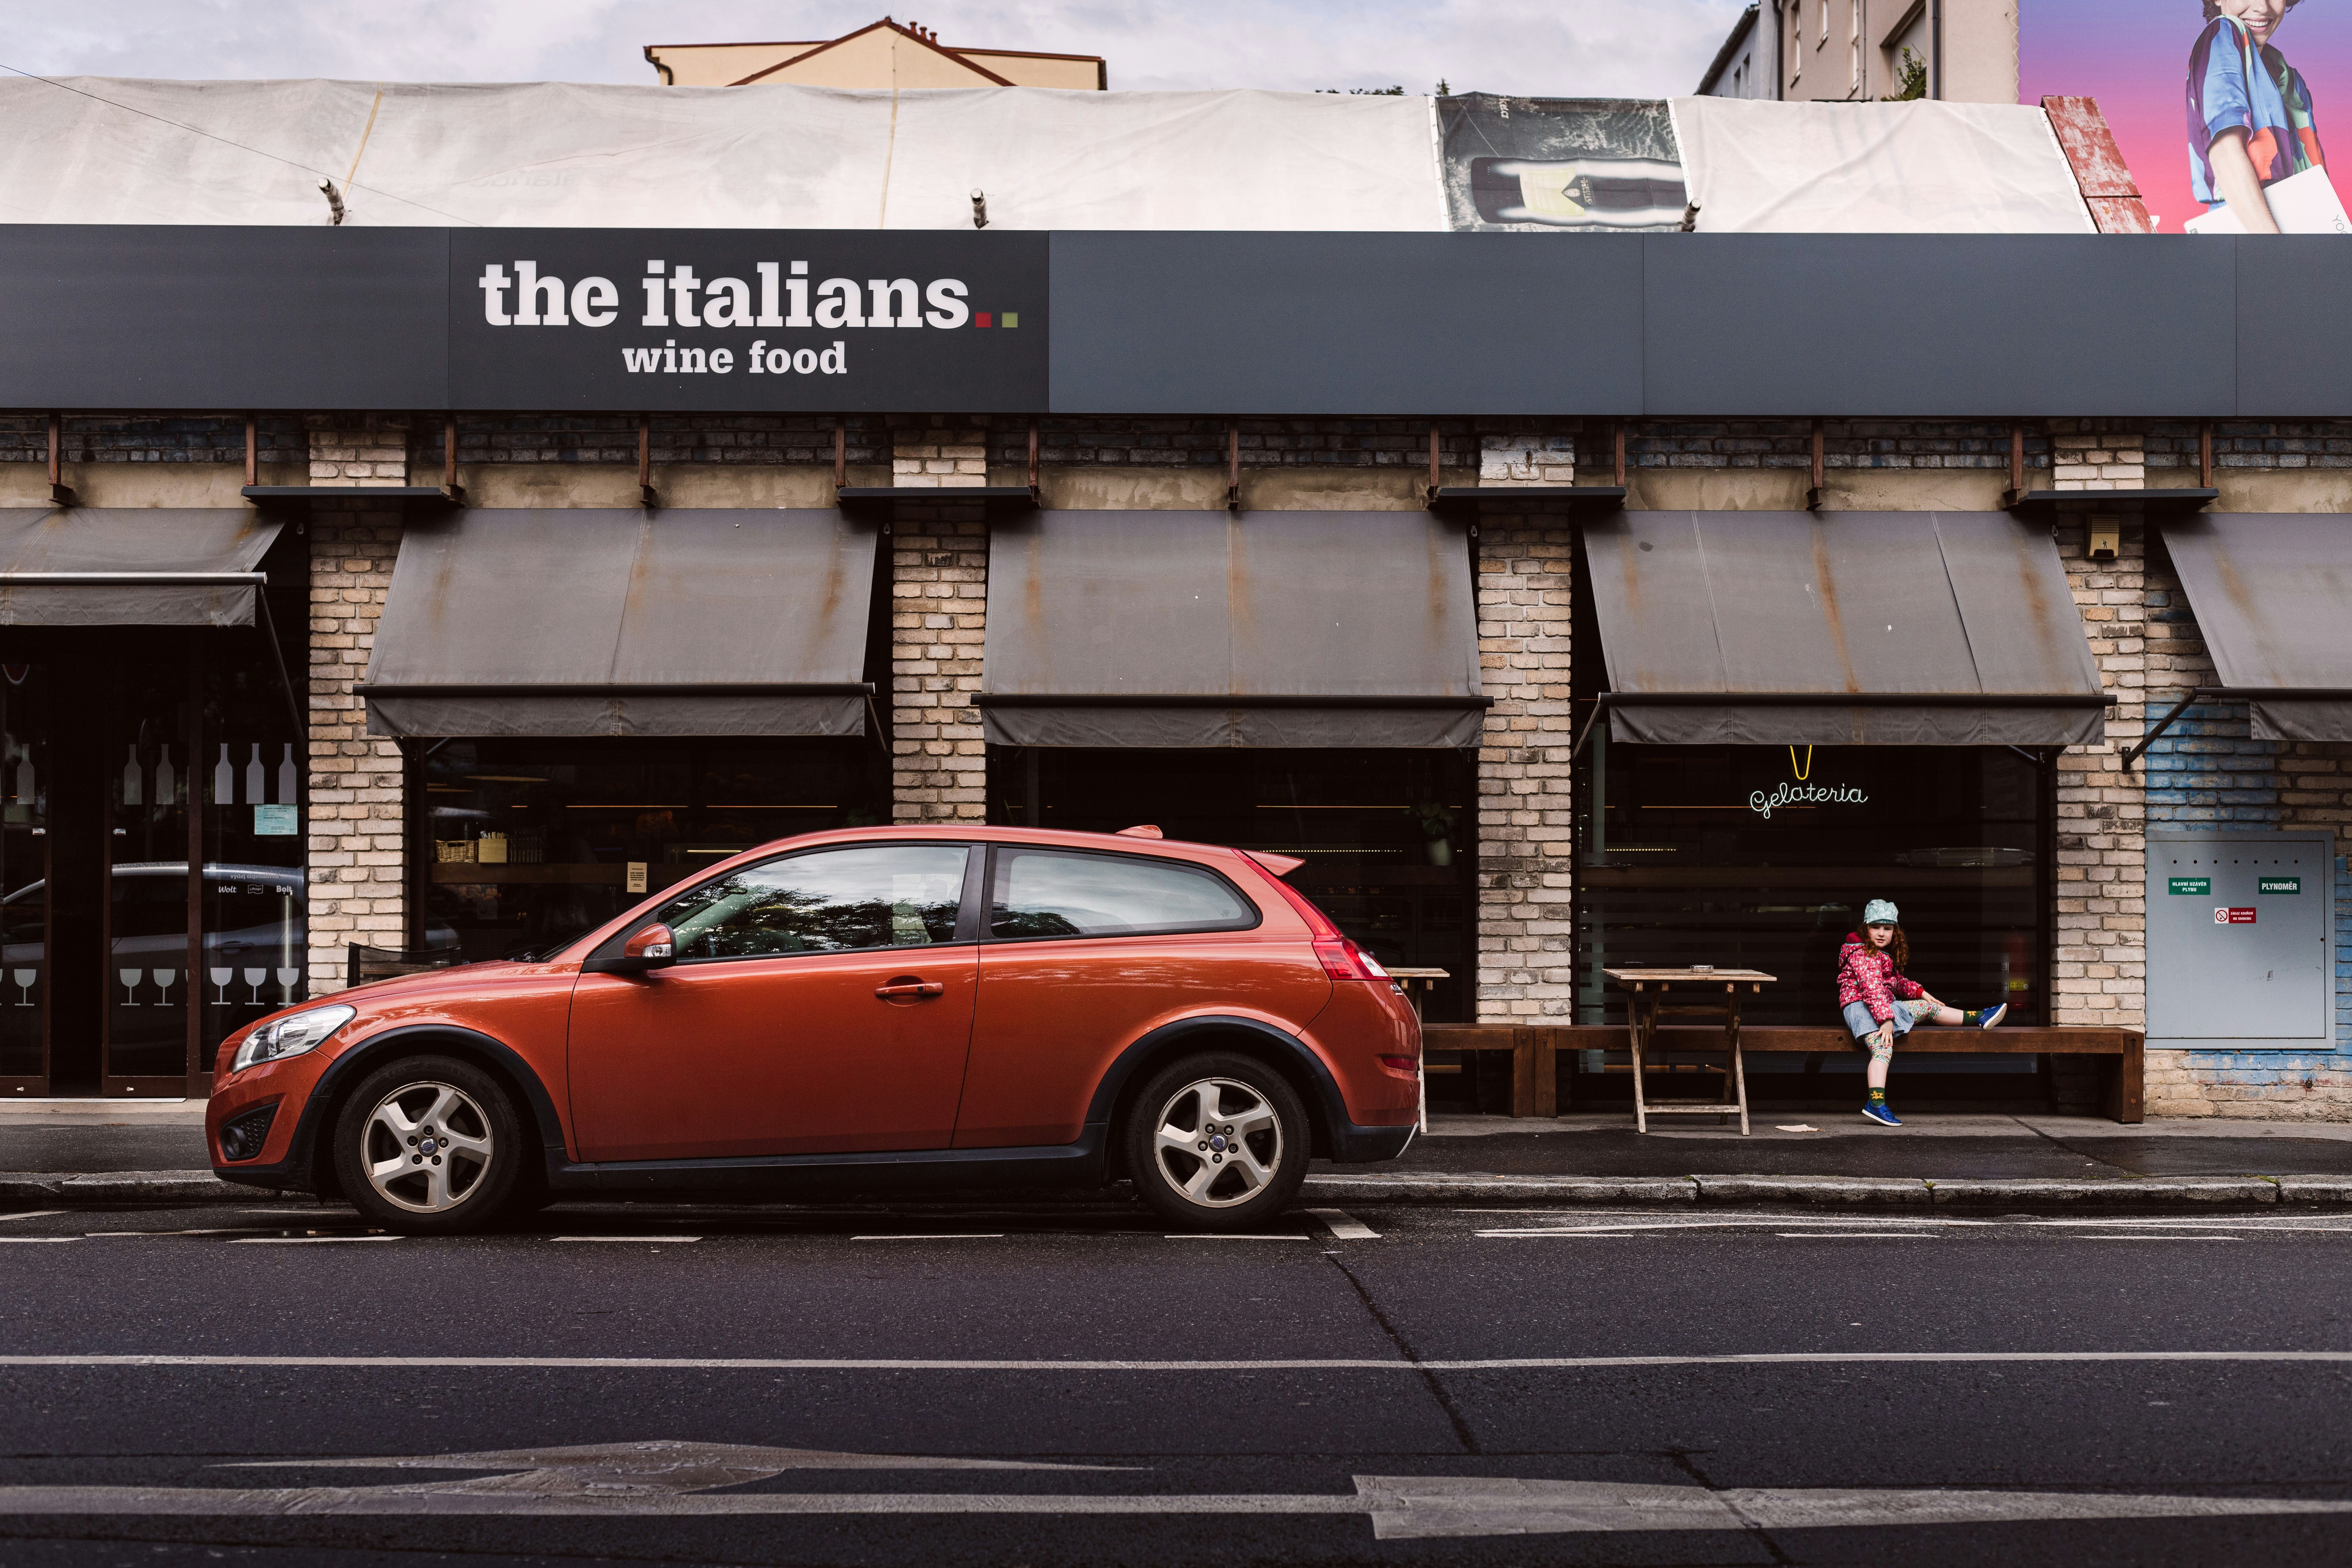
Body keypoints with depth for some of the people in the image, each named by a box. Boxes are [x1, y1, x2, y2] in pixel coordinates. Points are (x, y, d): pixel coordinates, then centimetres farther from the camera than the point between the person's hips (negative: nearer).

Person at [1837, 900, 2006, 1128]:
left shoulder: (1883, 956, 20)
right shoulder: (1863, 955, -13)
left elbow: (1897, 981, 37)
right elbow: (1872, 990, -25)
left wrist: (1921, 993, 28)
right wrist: (1886, 1020, -33)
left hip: (1886, 1006, 10)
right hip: (1861, 1006, -10)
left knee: (1928, 1008, 16)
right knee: (1883, 1049, -29)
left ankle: (1978, 1018, 28)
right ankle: (1876, 1103, -45)